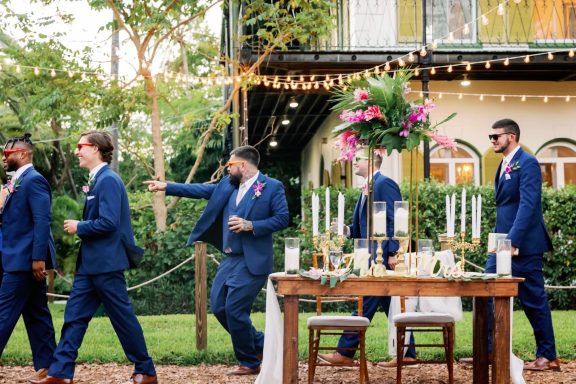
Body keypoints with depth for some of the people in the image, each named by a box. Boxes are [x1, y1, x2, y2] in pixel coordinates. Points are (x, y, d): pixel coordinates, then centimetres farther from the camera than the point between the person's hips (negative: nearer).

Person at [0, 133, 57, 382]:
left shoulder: (34, 180, -13)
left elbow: (42, 221, -20)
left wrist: (38, 258, -24)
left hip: (26, 259, -10)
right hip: (22, 259, 10)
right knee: (36, 314, 10)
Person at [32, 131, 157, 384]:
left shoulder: (109, 180, -16)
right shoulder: (96, 180, 13)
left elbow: (108, 222, -23)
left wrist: (79, 227, -12)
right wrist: (79, 227, 7)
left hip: (105, 263, -10)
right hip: (90, 262, 10)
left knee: (123, 317, 0)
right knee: (74, 316, 7)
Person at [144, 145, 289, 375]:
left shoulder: (272, 187, -8)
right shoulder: (227, 184, 11)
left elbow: (282, 219, -11)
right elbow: (201, 190, 12)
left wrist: (250, 225, -19)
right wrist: (166, 187, 7)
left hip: (252, 261, -8)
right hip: (230, 259, 8)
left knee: (235, 309, -9)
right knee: (218, 306, 8)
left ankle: (249, 363, 8)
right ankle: (258, 344, 23)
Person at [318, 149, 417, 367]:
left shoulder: (384, 184, -10)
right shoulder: (367, 188, 19)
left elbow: (395, 220, -17)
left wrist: (393, 253, -21)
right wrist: (347, 230, 4)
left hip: (383, 257, -10)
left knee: (367, 303, -6)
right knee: (390, 305, 10)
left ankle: (345, 352, -4)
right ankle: (407, 353, 13)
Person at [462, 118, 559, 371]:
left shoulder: (528, 164, -13)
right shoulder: (504, 165, 14)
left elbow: (527, 205, -21)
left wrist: (512, 241, -27)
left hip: (523, 245, -9)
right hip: (503, 243, 9)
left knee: (534, 300, 0)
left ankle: (547, 357, 10)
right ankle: (487, 350, 7)